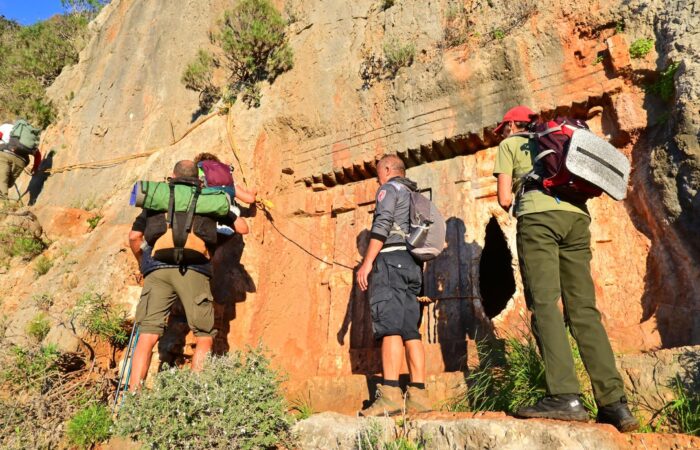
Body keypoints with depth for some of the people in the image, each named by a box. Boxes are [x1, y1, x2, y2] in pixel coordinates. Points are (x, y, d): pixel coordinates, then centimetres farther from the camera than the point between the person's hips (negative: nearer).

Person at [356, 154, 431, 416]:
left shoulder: (390, 188, 6)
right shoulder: (414, 196, 30)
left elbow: (382, 225, -10)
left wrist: (367, 262, -14)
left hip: (391, 258, -8)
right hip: (411, 264, 8)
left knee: (389, 326, -17)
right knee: (410, 330, 2)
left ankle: (390, 395, -25)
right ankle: (417, 395, -2)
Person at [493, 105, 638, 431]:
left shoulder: (509, 145, 19)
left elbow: (504, 199, 9)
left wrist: (514, 206, 28)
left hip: (539, 216, -5)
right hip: (577, 216, 5)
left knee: (544, 303, -12)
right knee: (583, 309, 0)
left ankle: (564, 396, -22)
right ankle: (614, 402, -7)